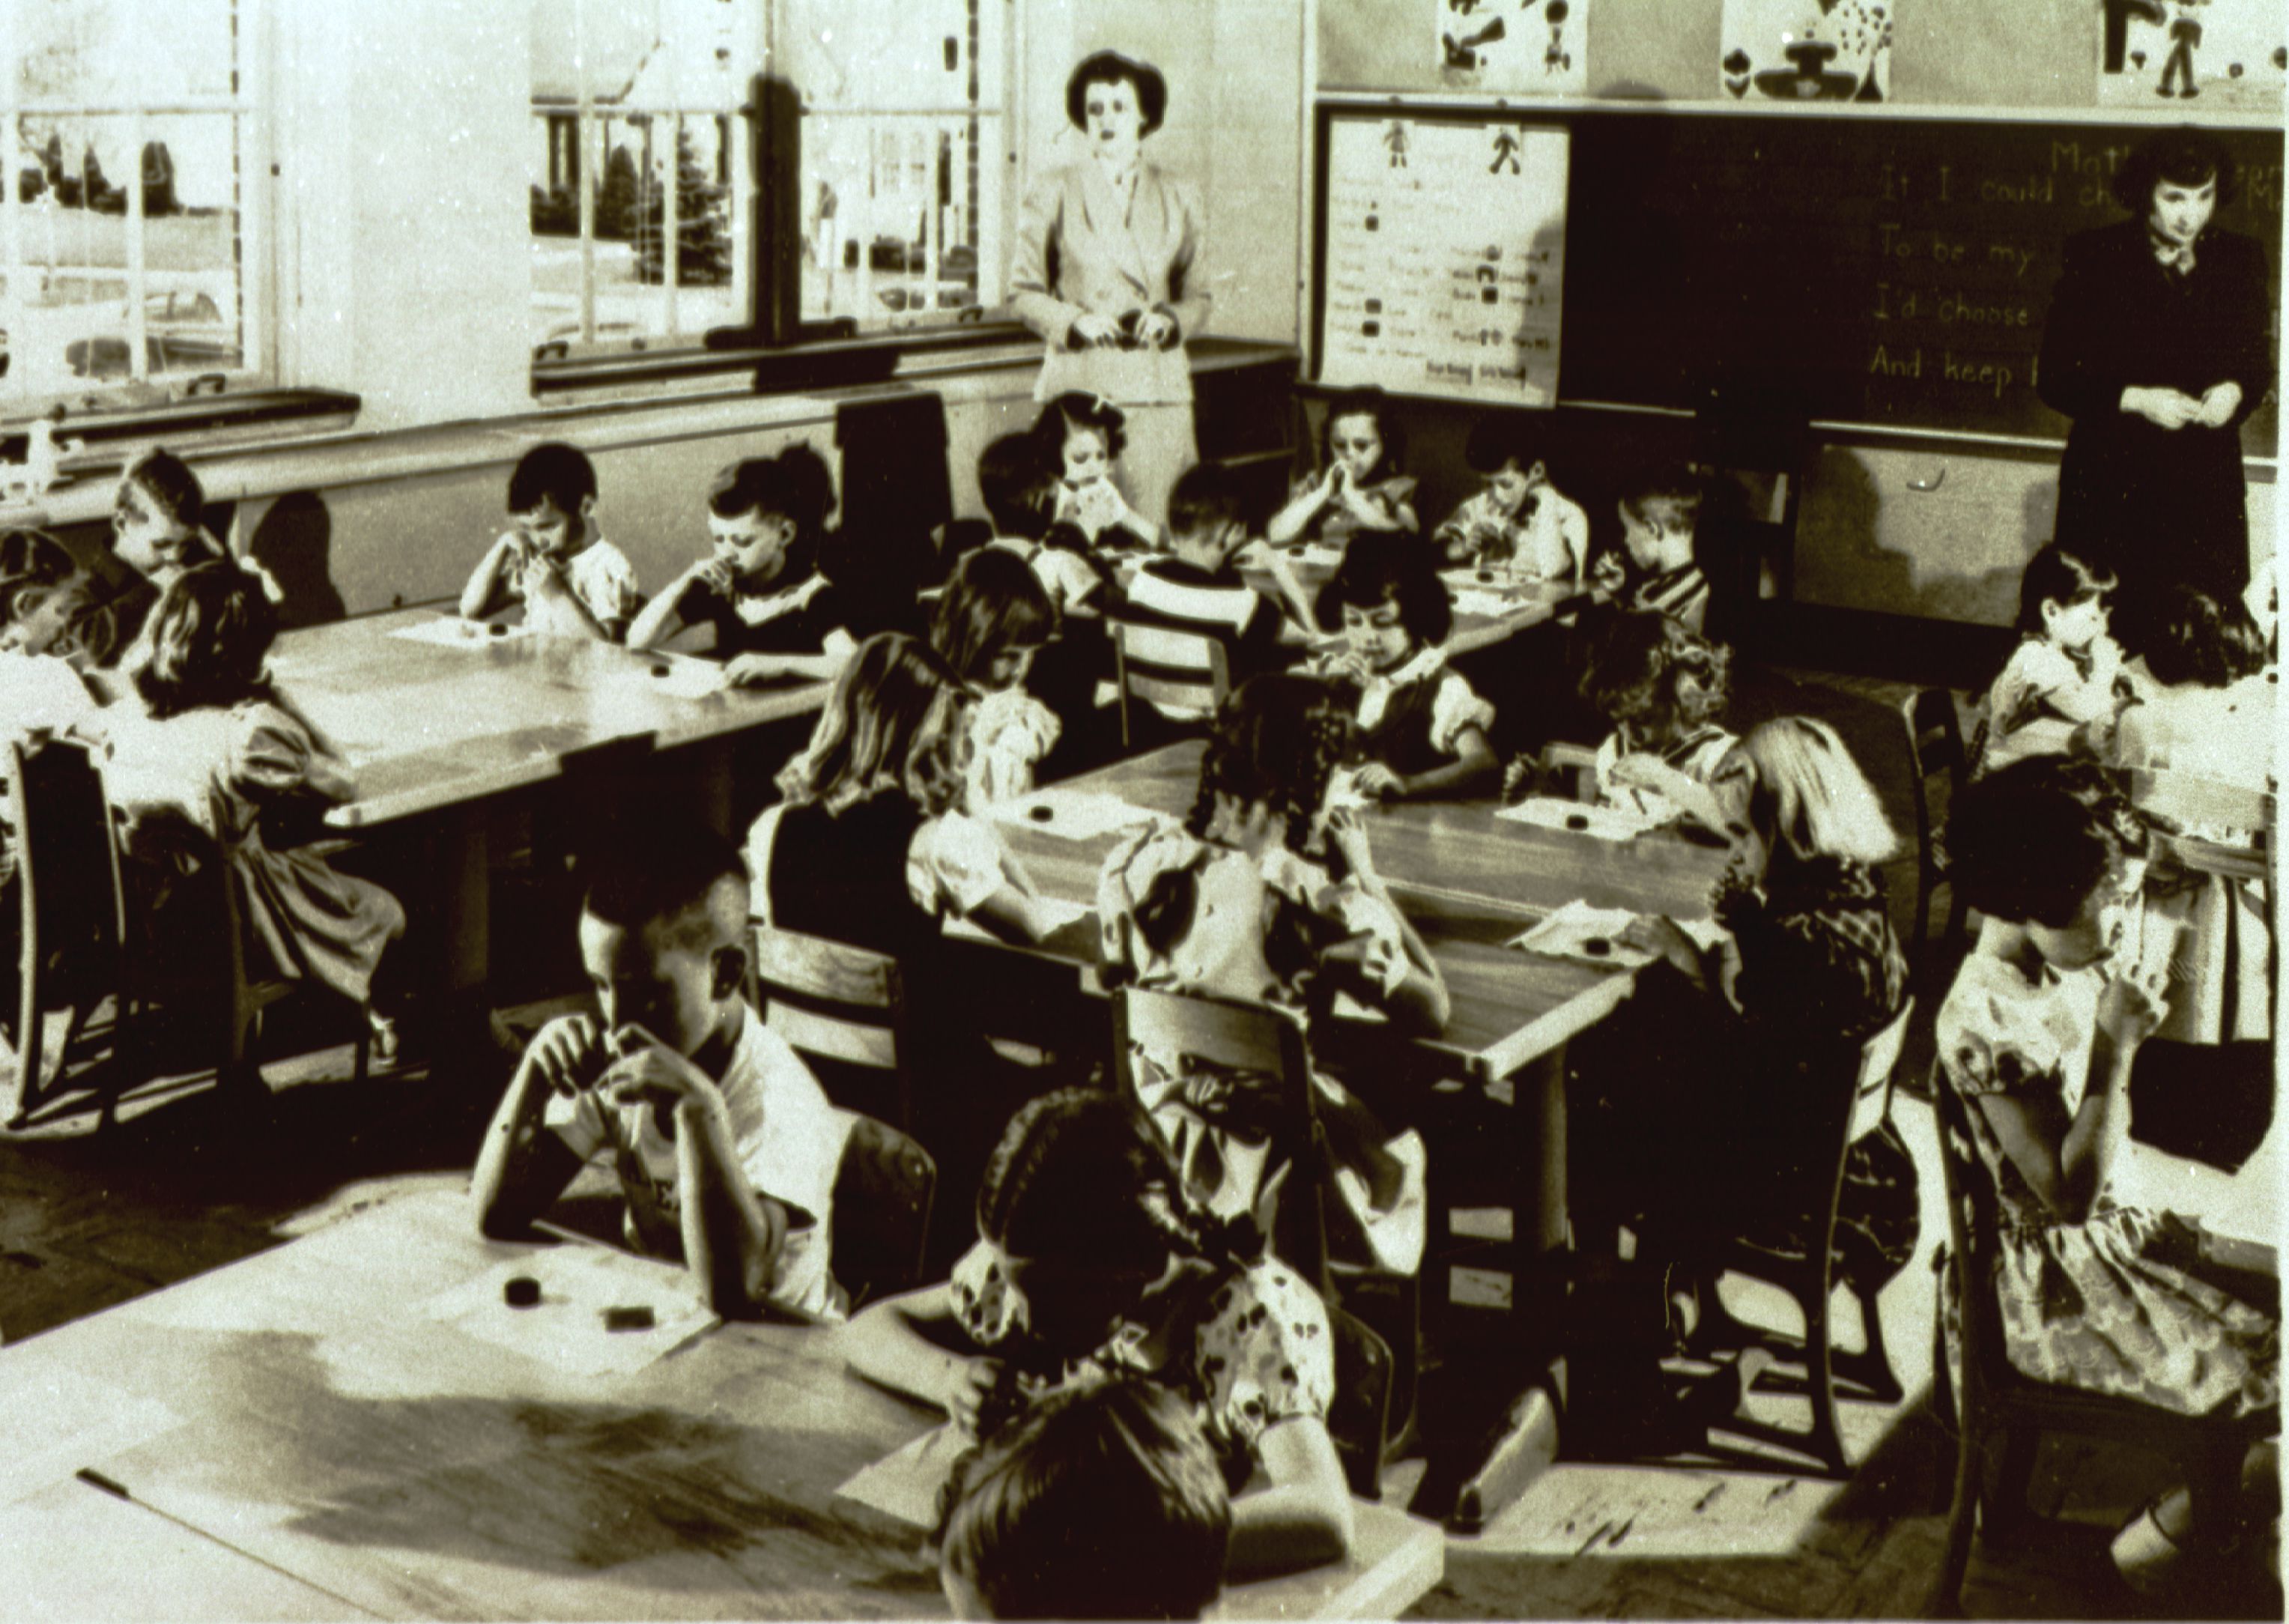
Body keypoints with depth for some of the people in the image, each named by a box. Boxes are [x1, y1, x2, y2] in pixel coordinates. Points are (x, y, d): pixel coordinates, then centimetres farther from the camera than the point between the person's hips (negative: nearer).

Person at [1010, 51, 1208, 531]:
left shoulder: (1179, 199, 12)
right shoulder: (1051, 193, 6)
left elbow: (1198, 300, 14)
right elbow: (1023, 293, 5)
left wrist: (1169, 319, -8)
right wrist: (1076, 320, -12)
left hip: (1158, 388, 2)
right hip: (1079, 382, -2)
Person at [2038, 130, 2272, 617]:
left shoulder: (2240, 260, 7)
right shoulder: (2094, 259, -2)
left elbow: (2258, 360, 19)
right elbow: (2054, 380, -2)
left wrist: (2236, 391, -5)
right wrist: (2135, 399, -16)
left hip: (2207, 487, 3)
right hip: (2112, 485, -2)